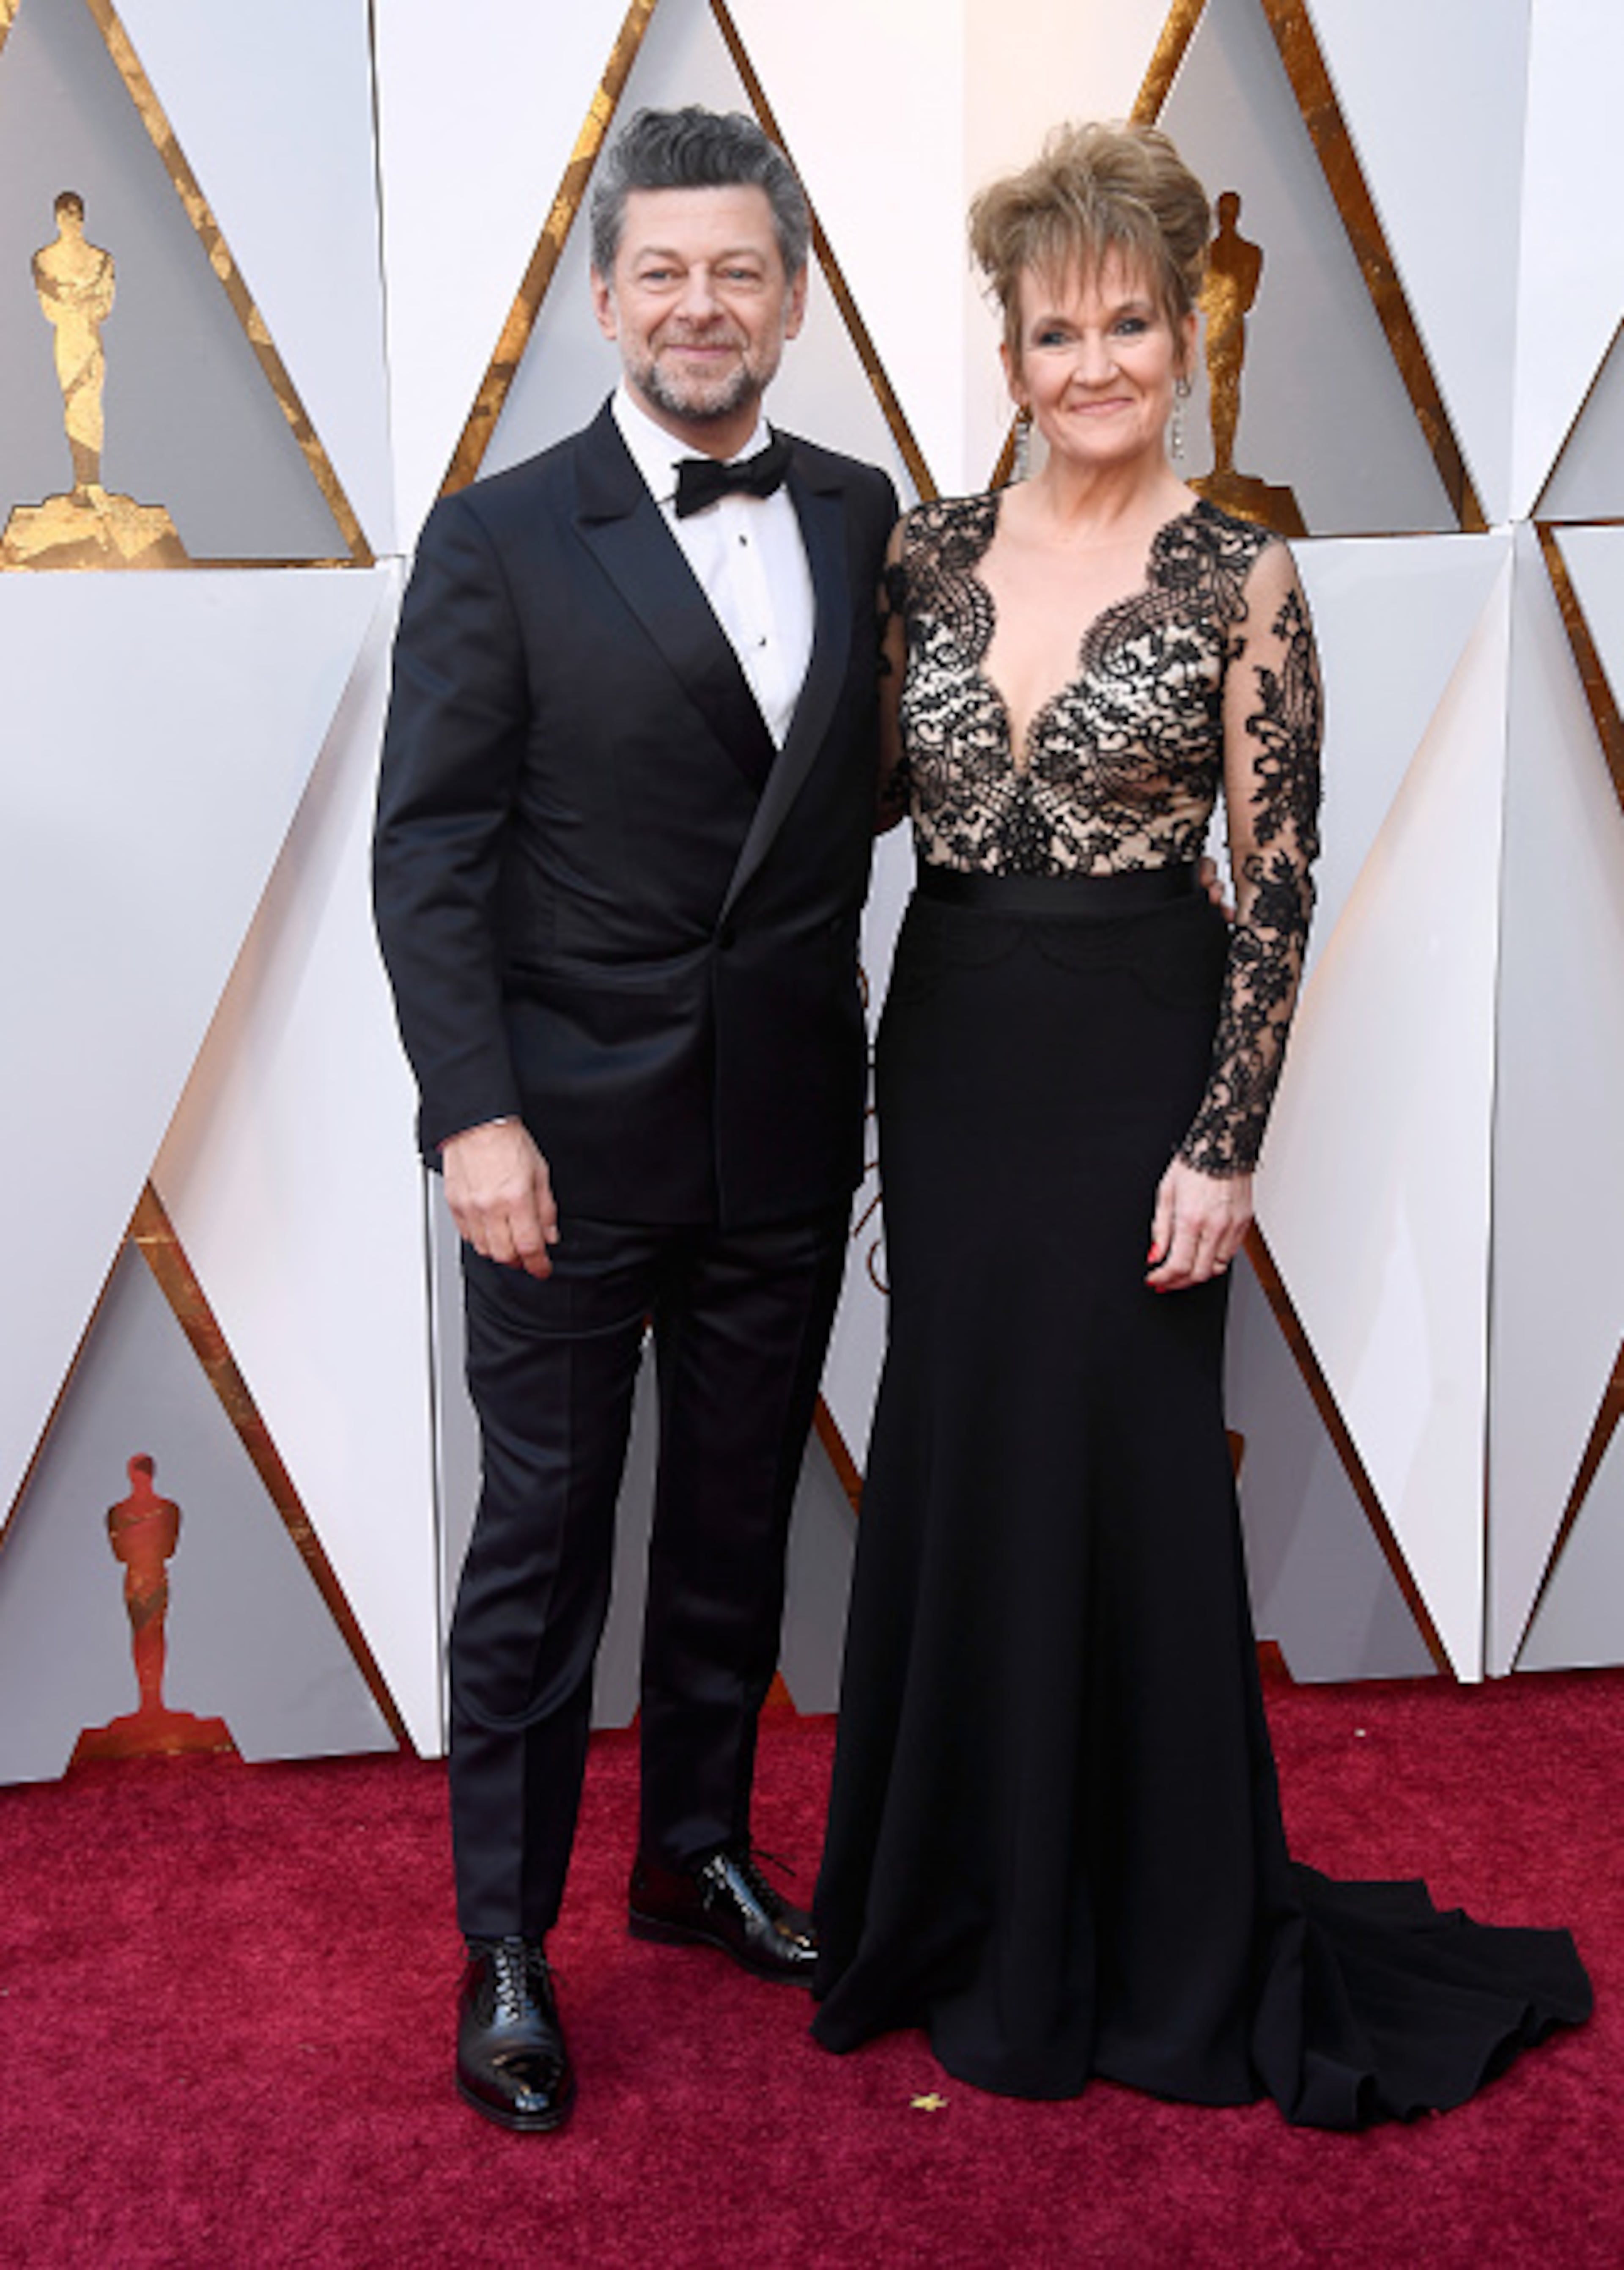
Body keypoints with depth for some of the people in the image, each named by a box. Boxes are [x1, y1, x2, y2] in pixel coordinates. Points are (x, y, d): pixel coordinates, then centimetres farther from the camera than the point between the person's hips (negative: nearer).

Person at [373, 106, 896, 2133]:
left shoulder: (865, 522, 7)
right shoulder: (498, 542, -6)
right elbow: (429, 853, -10)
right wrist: (473, 1115, -15)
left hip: (785, 1136, 4)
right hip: (571, 1141, -4)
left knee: (737, 1518, 18)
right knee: (542, 1544, 6)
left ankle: (700, 1853, 39)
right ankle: (505, 1952, 23)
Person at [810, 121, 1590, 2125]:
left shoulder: (1240, 579, -6)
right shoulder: (931, 554, 6)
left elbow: (1277, 891, -8)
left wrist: (1224, 1147, -12)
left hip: (1135, 1063, -4)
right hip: (949, 1059, 4)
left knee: (1127, 1481, 3)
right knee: (956, 1469, 12)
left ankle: (1168, 1944, 25)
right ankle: (975, 1905, 33)